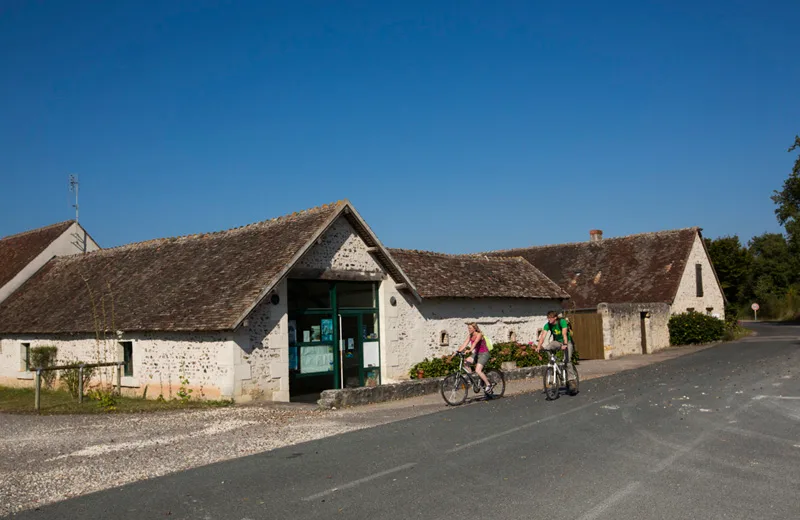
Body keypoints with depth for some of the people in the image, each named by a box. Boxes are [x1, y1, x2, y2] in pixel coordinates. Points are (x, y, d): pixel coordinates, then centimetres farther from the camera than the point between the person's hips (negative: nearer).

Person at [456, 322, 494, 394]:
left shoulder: (479, 335, -17)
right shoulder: (470, 336, 4)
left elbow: (475, 343, -34)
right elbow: (464, 344, -3)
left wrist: (470, 350, -50)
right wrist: (458, 351, -17)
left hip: (484, 354, -7)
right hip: (476, 353, 7)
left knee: (478, 371, -21)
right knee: (465, 362, -17)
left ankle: (488, 385, -4)